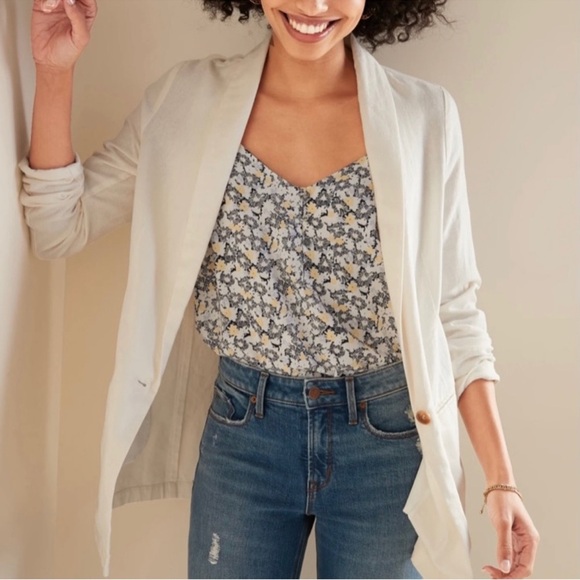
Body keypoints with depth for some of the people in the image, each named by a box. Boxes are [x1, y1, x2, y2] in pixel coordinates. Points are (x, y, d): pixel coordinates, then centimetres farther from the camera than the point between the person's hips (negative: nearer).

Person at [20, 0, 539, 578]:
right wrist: (55, 70, -11)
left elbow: (454, 312, -3)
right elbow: (60, 226, 0)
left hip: (387, 441, 0)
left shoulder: (425, 116, -8)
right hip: (240, 432, 1)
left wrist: (501, 480, -5)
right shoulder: (186, 101, -4)